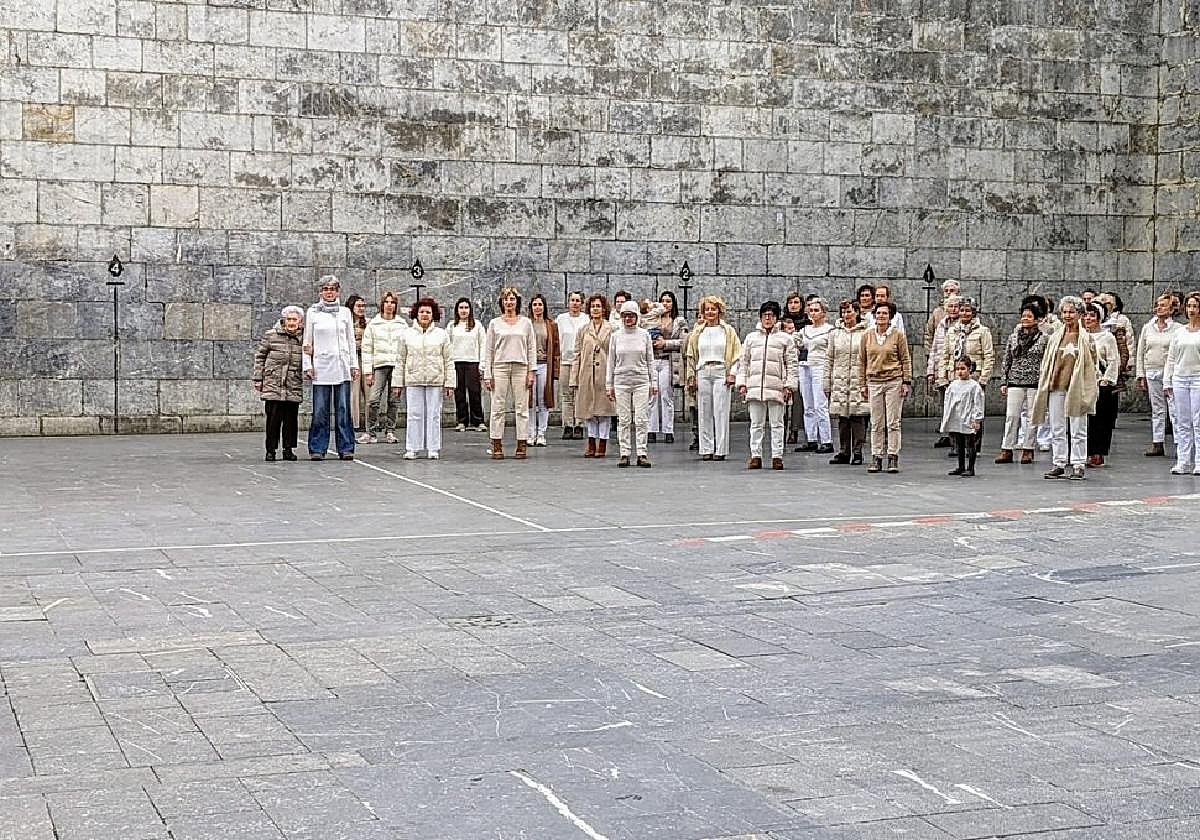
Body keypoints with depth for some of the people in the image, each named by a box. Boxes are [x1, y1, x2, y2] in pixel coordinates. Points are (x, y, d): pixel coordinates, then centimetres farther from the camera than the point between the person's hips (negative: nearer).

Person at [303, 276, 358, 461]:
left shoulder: (345, 312, 11)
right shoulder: (312, 312, 6)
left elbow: (351, 340, 14)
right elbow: (307, 341, 7)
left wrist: (354, 365, 9)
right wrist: (307, 365, -1)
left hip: (342, 367, 1)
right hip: (321, 367, -1)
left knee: (343, 409, 0)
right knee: (320, 411, -2)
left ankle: (346, 449, 5)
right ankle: (317, 449, 4)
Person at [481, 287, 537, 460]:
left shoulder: (525, 323, 9)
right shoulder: (495, 323, 8)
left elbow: (532, 349, 9)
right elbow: (488, 350, 7)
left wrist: (531, 372, 0)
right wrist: (487, 374, 0)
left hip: (520, 367, 0)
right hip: (500, 367, 0)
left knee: (521, 407, 0)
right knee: (498, 408, -1)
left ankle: (522, 445, 4)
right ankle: (497, 446, 2)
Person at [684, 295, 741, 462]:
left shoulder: (728, 331, 6)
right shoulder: (698, 332, 14)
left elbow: (736, 354, 4)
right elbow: (690, 355, 16)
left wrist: (732, 373, -6)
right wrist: (691, 377, 9)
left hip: (721, 373, -3)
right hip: (702, 373, 3)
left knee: (721, 412, -6)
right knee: (704, 413, 2)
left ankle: (720, 450, -4)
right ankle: (706, 449, 7)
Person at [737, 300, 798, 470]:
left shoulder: (785, 339, 7)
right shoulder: (751, 337, 15)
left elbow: (791, 365, 5)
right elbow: (744, 362, 15)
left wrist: (789, 385, -3)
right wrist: (742, 383, 7)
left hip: (776, 388, -2)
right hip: (754, 387, 2)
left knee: (777, 424, 2)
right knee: (756, 424, 5)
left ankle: (777, 456, 5)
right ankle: (755, 456, 9)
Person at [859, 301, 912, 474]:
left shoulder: (898, 335, 0)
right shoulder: (867, 336, 7)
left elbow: (906, 360, 3)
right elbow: (862, 361, 12)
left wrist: (907, 382, -3)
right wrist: (863, 384, 8)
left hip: (894, 382, -2)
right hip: (874, 383, 2)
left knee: (893, 422, -1)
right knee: (876, 424, 4)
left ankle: (893, 458, 4)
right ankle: (876, 458, 8)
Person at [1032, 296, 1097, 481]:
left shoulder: (1086, 338, 2)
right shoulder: (1055, 337, 12)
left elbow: (1091, 366, 1)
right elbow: (1046, 364, 14)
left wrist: (1088, 392, -5)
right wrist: (1044, 388, 9)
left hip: (1077, 389, -4)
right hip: (1056, 388, 4)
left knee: (1078, 430, 1)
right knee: (1057, 430, 7)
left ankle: (1077, 466, 5)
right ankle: (1059, 464, 13)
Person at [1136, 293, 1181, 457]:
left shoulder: (1178, 328, 0)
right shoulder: (1147, 328, 10)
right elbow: (1140, 352, 13)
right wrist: (1141, 375, 8)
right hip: (1152, 372, 4)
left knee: (1174, 409, -7)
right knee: (1157, 410, 8)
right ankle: (1157, 444, 12)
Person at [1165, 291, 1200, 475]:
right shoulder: (1179, 332, 12)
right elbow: (1171, 359, 15)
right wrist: (1167, 382, 9)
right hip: (1180, 379, 4)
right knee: (1182, 423, 6)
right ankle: (1182, 462, 8)